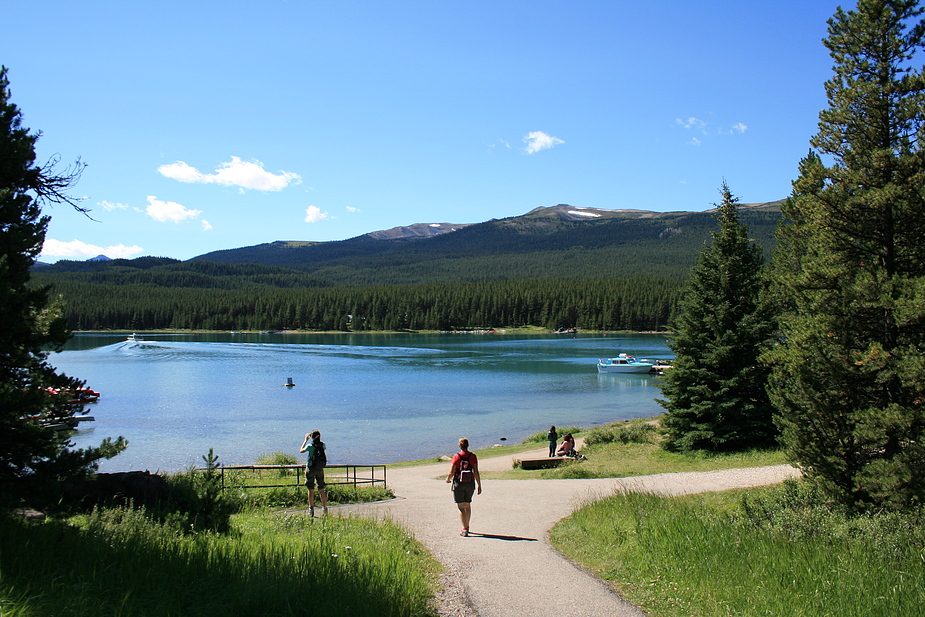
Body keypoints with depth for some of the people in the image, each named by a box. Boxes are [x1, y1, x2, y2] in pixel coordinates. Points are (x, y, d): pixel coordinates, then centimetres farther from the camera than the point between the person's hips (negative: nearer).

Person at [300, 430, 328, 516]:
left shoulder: (310, 446, -14)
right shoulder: (322, 445, -4)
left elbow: (301, 450, 5)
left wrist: (306, 440, 13)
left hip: (310, 469, -3)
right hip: (320, 469, 3)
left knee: (311, 490, 4)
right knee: (321, 489, 11)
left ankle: (311, 509, 6)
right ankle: (324, 509, 12)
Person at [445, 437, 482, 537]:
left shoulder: (456, 456, -9)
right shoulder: (473, 456, -3)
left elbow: (451, 472, -9)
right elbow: (476, 473, -5)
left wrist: (448, 479, 12)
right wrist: (479, 486, 1)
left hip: (458, 484, -3)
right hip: (470, 484, 3)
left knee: (461, 507, 2)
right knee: (468, 505, 20)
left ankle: (464, 529, -7)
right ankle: (467, 526, 33)